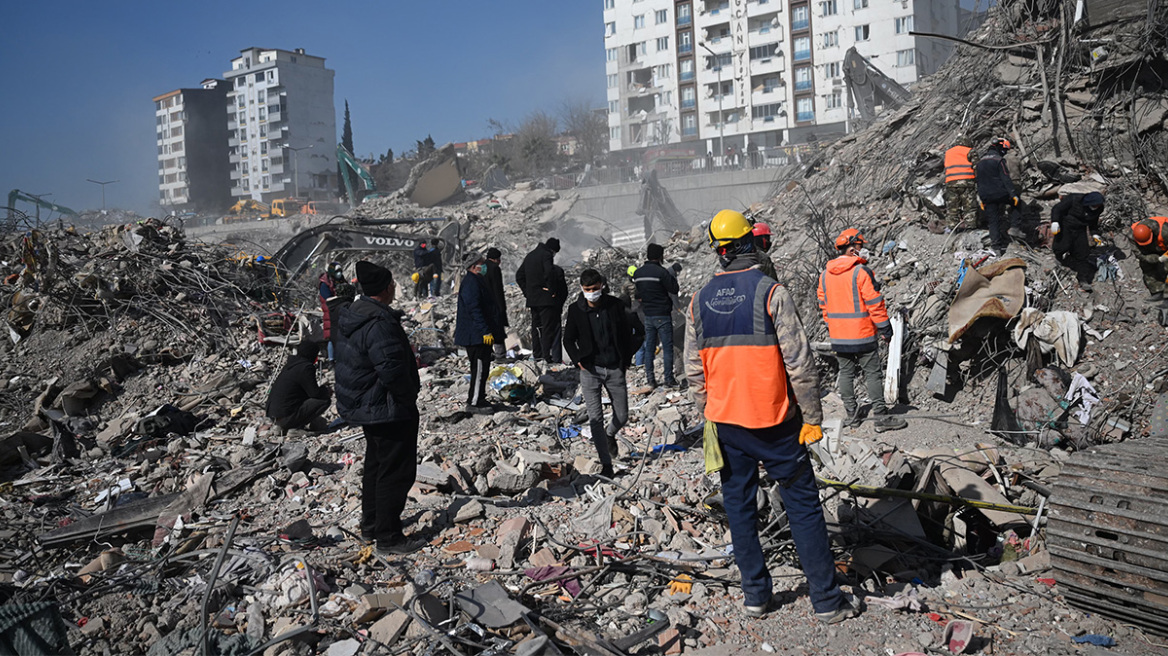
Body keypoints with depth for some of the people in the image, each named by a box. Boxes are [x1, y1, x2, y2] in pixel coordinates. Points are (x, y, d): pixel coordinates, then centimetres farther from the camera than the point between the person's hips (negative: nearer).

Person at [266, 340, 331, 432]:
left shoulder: (290, 364, 13)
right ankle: (297, 426, -7)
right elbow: (315, 393, -14)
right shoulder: (306, 368, -15)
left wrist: (322, 389, 20)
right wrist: (327, 392, 6)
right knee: (325, 400, -10)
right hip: (286, 418, -9)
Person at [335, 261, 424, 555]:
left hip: (364, 406, 11)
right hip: (388, 410, -11)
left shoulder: (351, 316, 7)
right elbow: (392, 370, -31)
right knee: (396, 471, 0)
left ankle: (370, 525, 35)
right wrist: (408, 398, -15)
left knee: (376, 464, 23)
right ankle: (388, 537, 9)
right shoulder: (379, 324, -26)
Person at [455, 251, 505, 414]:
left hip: (480, 334, 11)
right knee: (479, 367, -7)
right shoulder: (470, 283, -17)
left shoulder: (476, 280, 17)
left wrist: (494, 327, 25)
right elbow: (474, 309, -23)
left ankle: (478, 399, 23)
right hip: (476, 335, -11)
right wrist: (485, 331, -24)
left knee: (482, 367, 15)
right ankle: (474, 403, 0)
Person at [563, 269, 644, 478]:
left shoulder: (615, 305, -4)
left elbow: (636, 332, 7)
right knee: (595, 418, -6)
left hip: (615, 369, 1)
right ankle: (606, 465, 4)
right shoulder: (576, 310, -3)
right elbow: (568, 340, 9)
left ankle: (610, 434, 45)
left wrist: (626, 358, 5)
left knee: (622, 417, 9)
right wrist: (578, 361, -4)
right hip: (590, 369, -1)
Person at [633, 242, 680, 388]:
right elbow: (674, 290, -10)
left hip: (647, 315, 6)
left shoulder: (637, 272, 6)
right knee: (667, 347, 1)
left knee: (649, 347, 11)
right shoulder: (661, 271, -15)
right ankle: (669, 379, 2)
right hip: (663, 315, -6)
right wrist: (673, 277, 4)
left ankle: (650, 379, 12)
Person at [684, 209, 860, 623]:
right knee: (803, 505, 6)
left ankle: (755, 596, 21)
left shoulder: (699, 302, 2)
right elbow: (799, 361, -13)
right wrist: (812, 417, -5)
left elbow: (694, 371, 7)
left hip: (726, 421, 4)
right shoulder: (771, 293, -12)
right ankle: (826, 600, 13)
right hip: (774, 421, -4)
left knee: (739, 506, 13)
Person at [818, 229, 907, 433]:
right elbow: (874, 303, -13)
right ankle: (881, 417, 3)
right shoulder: (861, 271, -14)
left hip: (838, 337, 6)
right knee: (872, 373, 0)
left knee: (846, 373, 12)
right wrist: (885, 327, -5)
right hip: (862, 334, -6)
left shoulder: (825, 275, 6)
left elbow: (824, 305, 12)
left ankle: (851, 414, 17)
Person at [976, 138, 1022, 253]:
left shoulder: (980, 162, 14)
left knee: (993, 221, 6)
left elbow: (978, 180, 17)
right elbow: (1006, 179, -15)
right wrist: (1013, 194, -16)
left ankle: (996, 246, 2)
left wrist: (981, 198, 21)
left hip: (986, 196, 6)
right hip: (1001, 194, -5)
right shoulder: (999, 160, -8)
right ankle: (1012, 227, 0)